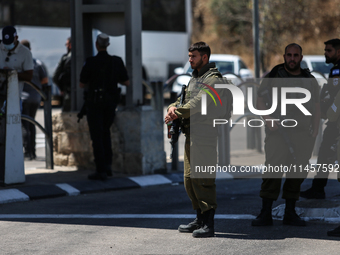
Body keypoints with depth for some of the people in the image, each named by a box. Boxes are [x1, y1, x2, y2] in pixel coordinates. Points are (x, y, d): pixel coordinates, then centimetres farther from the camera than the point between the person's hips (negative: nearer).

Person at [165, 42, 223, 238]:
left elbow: (198, 103, -19)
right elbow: (184, 100, 18)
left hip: (205, 135, -9)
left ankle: (209, 225, -11)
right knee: (190, 178, 12)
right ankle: (200, 219, 21)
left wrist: (178, 113, -14)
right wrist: (173, 107, -4)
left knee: (203, 179, -12)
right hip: (191, 135, 9)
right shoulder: (194, 78, 22)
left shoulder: (213, 78, -8)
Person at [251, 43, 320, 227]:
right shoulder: (273, 76, 5)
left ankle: (290, 213, 13)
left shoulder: (309, 80, 13)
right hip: (278, 130, -3)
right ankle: (265, 214, -9)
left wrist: (315, 130, 3)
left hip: (302, 133, 3)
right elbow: (260, 100, 3)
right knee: (273, 170, -11)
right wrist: (268, 120, -12)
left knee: (297, 173, 3)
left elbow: (316, 106, 15)